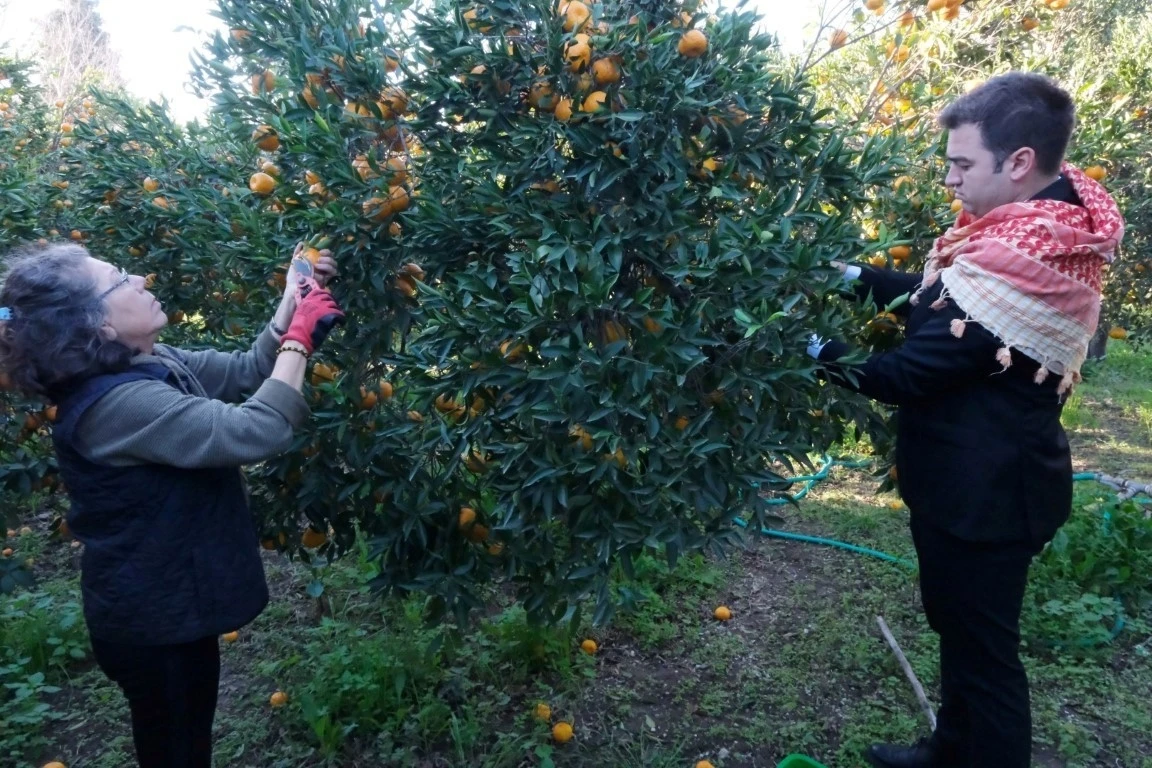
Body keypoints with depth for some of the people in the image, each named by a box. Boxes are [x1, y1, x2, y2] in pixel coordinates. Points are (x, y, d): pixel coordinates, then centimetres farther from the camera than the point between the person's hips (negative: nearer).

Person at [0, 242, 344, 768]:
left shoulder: (153, 365, -2)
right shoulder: (116, 403, -31)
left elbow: (246, 371, 6)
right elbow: (256, 432, -36)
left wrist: (293, 301, -7)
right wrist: (301, 337, -27)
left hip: (173, 602, 9)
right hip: (153, 620, -9)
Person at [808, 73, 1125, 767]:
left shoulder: (1016, 261, -30)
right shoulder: (1057, 226, 2)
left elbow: (908, 375, -24)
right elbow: (939, 300, 12)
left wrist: (817, 352, -11)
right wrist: (857, 277, 3)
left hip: (983, 492, -10)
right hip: (989, 477, 10)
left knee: (982, 650, 9)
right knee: (962, 626, 26)